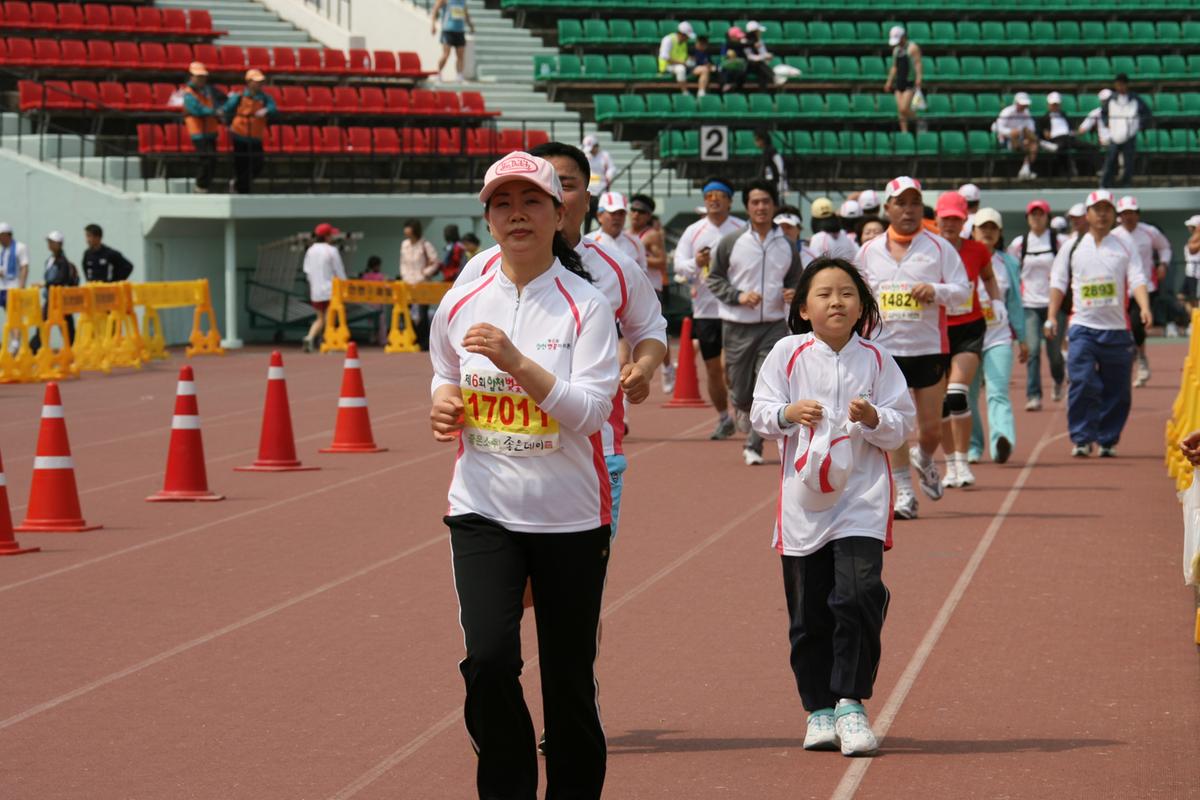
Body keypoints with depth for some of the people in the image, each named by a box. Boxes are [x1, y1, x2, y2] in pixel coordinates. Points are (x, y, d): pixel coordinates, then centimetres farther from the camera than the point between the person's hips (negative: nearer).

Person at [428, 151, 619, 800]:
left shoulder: (585, 305, -6)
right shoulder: (460, 305, 4)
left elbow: (591, 410, -16)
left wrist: (517, 362, -27)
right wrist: (443, 403, 0)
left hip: (570, 515, -2)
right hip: (483, 509, 2)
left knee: (570, 675, 6)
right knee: (488, 657, -15)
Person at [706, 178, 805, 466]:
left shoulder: (786, 246, 6)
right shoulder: (731, 242, -1)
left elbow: (795, 280, 18)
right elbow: (714, 279, 4)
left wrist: (793, 293, -5)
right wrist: (738, 296, -11)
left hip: (774, 326, 1)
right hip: (737, 326, -1)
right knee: (740, 389, 6)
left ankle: (754, 445, -4)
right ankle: (744, 411, 40)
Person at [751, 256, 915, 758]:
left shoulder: (876, 359, 2)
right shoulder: (788, 354, 1)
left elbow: (902, 425, 2)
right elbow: (760, 413, 1)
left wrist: (874, 418, -17)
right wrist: (788, 414, -18)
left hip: (861, 496, -1)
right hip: (803, 499, 1)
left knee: (859, 595, -15)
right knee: (808, 611, 5)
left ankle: (851, 703, -6)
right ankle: (819, 708, 18)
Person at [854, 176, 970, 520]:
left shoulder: (938, 247, 0)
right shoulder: (869, 252, 7)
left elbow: (962, 290, -3)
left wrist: (935, 290, -21)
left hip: (929, 348, -1)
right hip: (884, 348, 1)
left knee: (931, 425, 2)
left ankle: (924, 460, 35)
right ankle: (903, 491, 3)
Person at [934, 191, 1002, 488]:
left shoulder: (977, 251, -2)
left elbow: (988, 277, 18)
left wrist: (997, 302, 5)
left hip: (970, 330, -1)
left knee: (957, 395, -18)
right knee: (940, 403, 4)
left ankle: (962, 462, -10)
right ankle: (951, 464, 20)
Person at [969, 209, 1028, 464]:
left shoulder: (1008, 264, 11)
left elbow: (1014, 302, 15)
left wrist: (1022, 339, 14)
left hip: (999, 338, 0)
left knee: (998, 392, -16)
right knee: (967, 396, 4)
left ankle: (1003, 440, -35)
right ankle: (972, 447, 18)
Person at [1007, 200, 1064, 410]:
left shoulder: (1058, 241, 1)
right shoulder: (1019, 243, 6)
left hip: (1054, 303, -1)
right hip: (1029, 304, 1)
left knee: (1054, 351, 3)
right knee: (1032, 349, -12)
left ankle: (1059, 380, 36)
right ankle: (1033, 396, -9)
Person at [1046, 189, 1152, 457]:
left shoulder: (1125, 247, 7)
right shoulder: (1072, 247, 9)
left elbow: (1137, 280, -3)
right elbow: (1058, 283, 10)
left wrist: (1144, 308, -20)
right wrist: (1052, 317, -1)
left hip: (1117, 328, 1)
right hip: (1083, 327, -1)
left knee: (1117, 388, 3)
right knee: (1082, 384, -13)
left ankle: (1107, 440, 15)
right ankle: (1081, 440, -6)